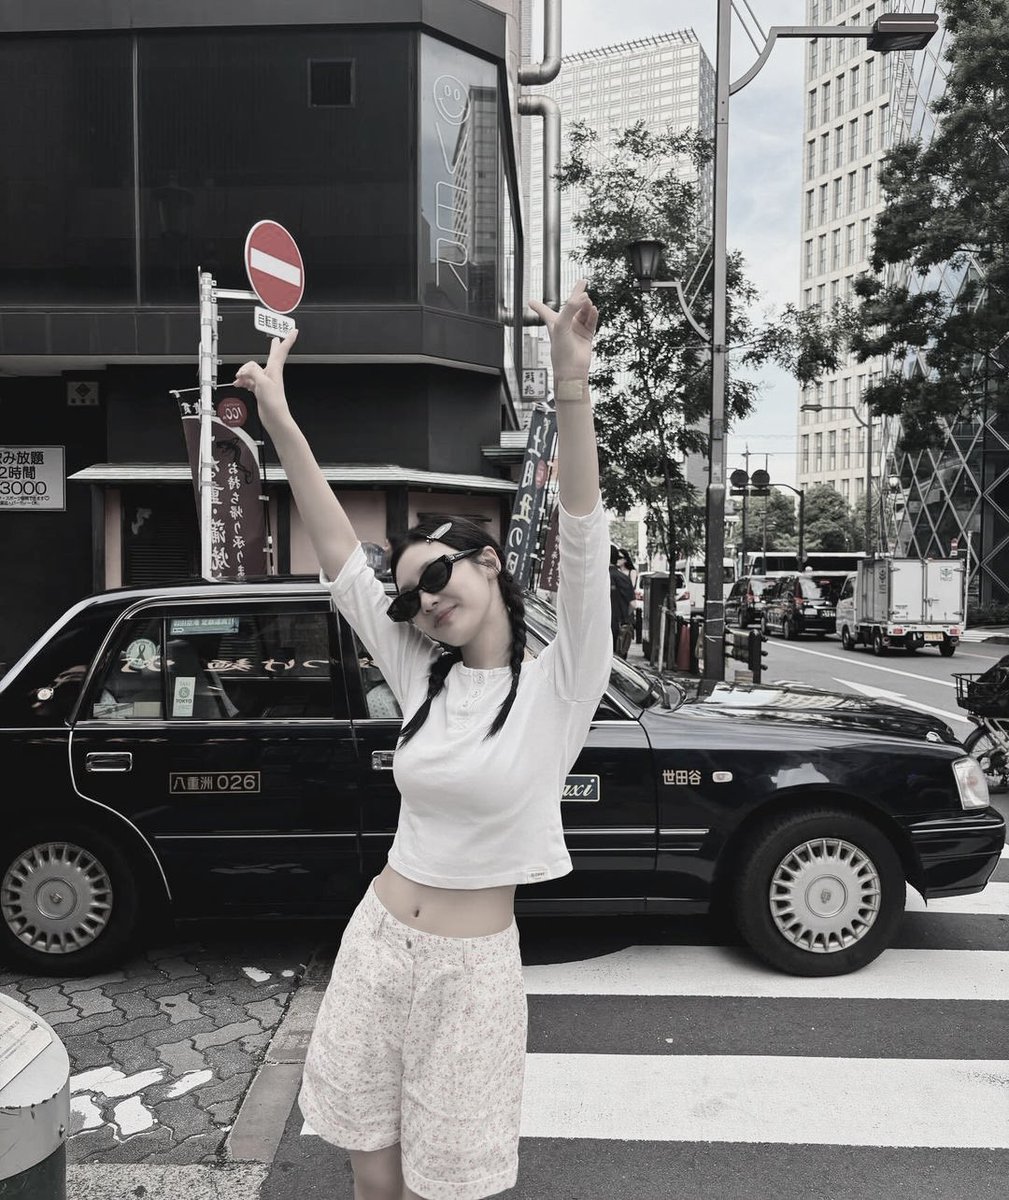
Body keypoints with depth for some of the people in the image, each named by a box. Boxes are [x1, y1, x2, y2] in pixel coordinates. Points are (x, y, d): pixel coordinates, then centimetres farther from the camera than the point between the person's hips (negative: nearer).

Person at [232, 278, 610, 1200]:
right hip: (376, 942, 4)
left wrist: (572, 385, -37)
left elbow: (583, 545, -26)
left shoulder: (557, 686, -12)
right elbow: (342, 562, -2)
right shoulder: (422, 680, 1)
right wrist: (281, 422, -7)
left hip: (471, 967, -4)